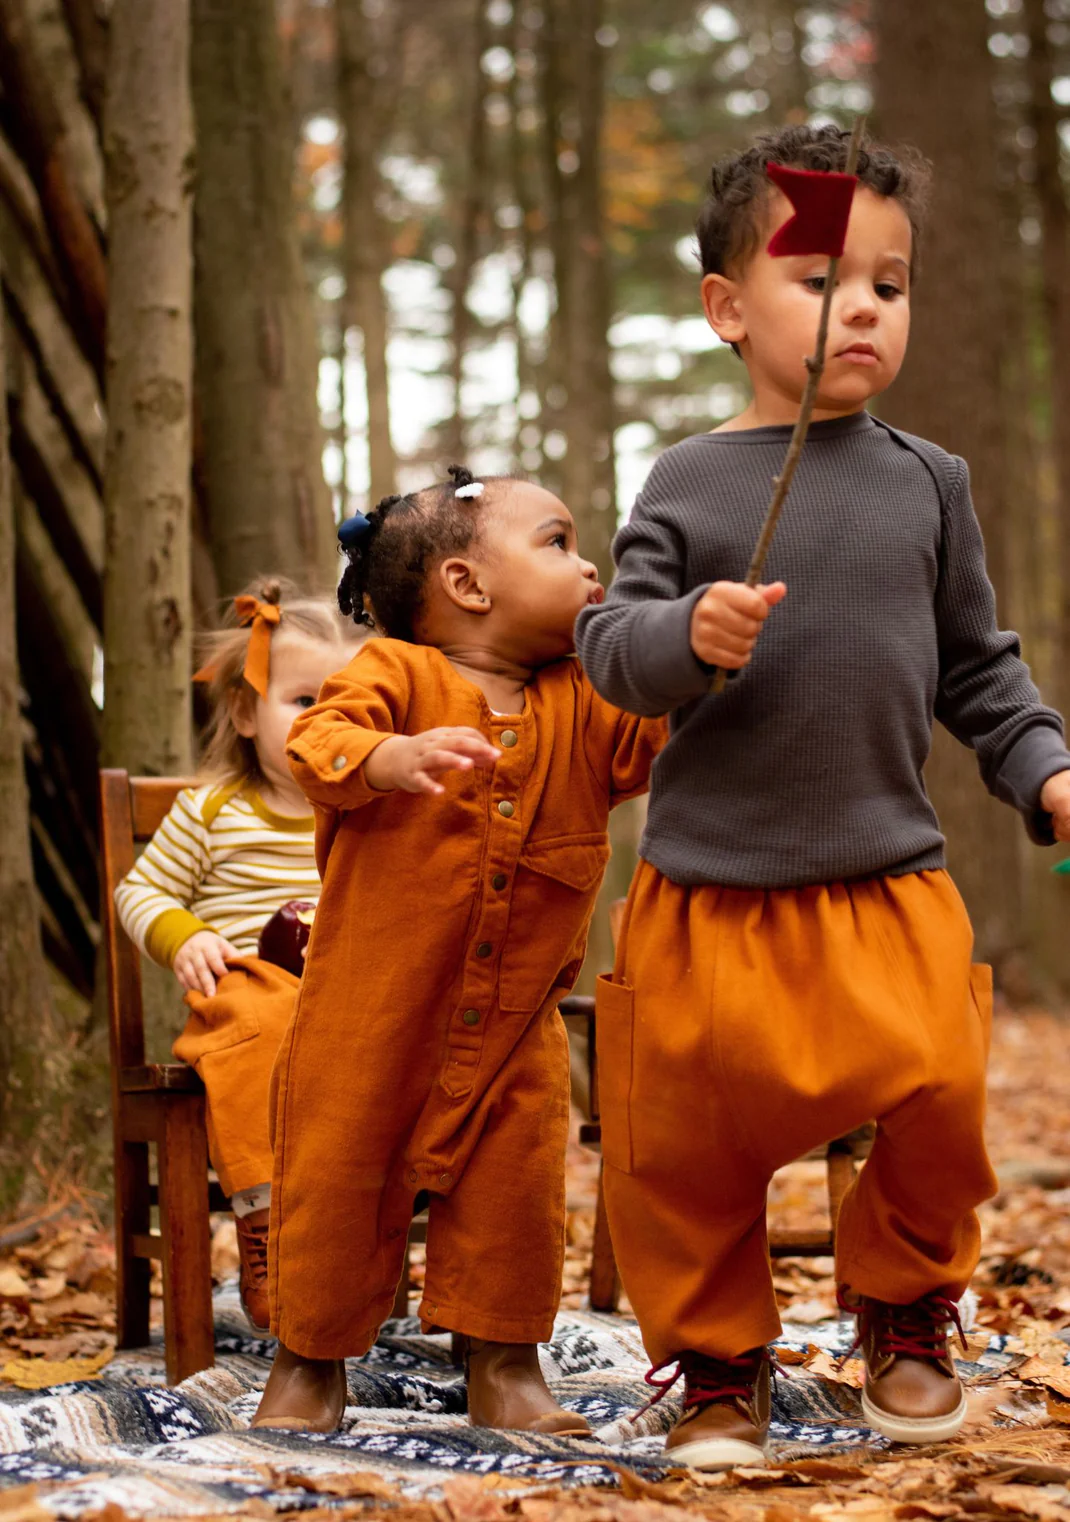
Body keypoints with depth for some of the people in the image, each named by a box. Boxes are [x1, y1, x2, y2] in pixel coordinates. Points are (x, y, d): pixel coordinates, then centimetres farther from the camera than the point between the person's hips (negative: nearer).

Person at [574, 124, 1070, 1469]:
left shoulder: (925, 483, 6)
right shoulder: (691, 483, 0)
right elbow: (606, 640, -5)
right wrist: (689, 633, -24)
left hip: (887, 880, 1)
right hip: (708, 890, -1)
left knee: (938, 1102, -9)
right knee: (687, 1147, 3)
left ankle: (904, 1312, 20)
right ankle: (717, 1362, 26)